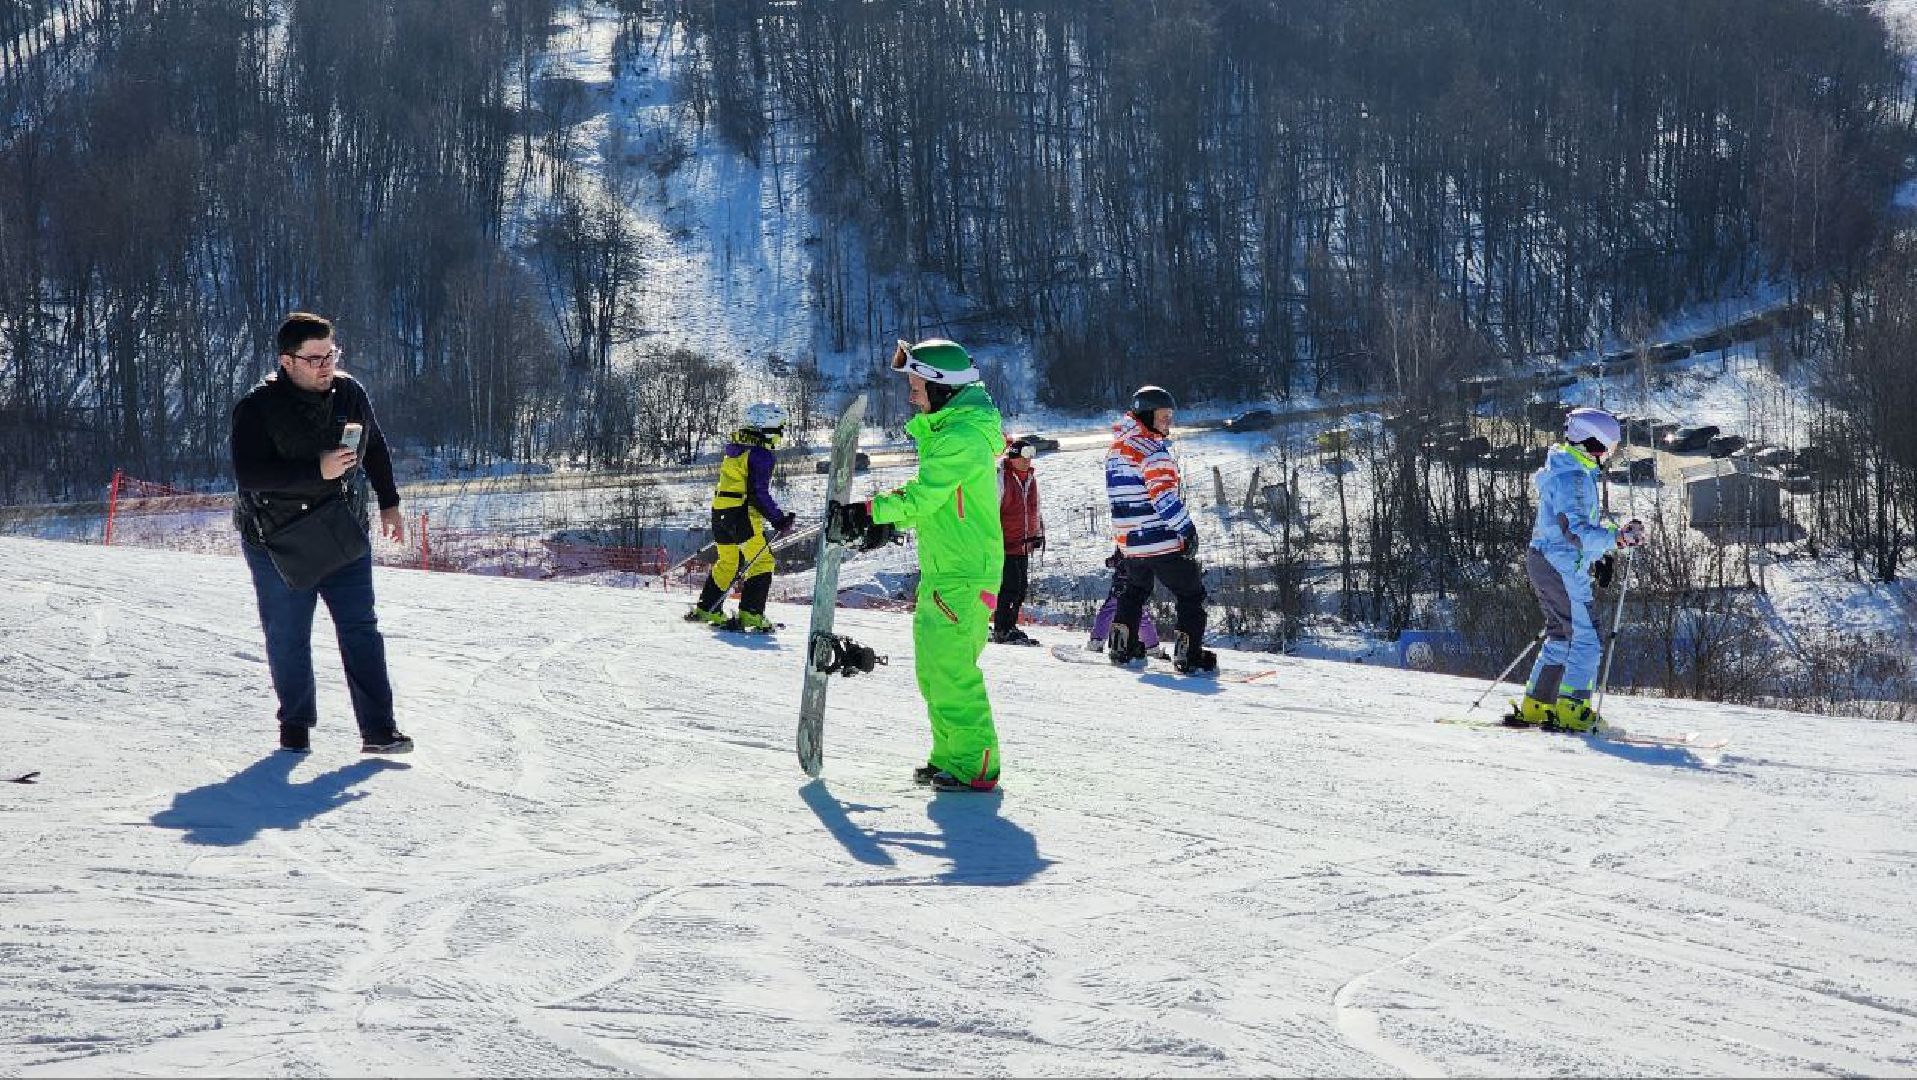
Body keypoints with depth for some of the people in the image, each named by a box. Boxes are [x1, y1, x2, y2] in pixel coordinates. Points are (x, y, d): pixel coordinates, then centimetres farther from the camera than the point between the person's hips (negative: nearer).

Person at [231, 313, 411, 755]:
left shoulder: (350, 394, 0)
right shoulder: (257, 409, -16)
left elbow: (376, 449, 17)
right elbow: (248, 474, -26)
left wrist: (389, 503, 17)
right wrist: (317, 471, -32)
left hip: (343, 536, 4)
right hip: (279, 543, -3)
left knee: (361, 628, -2)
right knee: (288, 638, 6)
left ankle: (378, 729, -2)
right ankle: (295, 726, 22)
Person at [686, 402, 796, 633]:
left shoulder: (735, 449, 14)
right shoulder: (761, 455, -14)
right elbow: (760, 493, -18)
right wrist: (778, 519, -10)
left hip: (719, 512, 9)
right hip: (743, 516, -9)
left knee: (727, 562, 21)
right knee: (763, 562, -1)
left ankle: (706, 609, 24)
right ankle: (750, 614, -9)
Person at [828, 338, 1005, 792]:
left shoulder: (964, 437, -17)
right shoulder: (945, 428, 16)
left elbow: (921, 496, -22)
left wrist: (865, 513, -18)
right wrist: (888, 524, 14)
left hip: (962, 575, -11)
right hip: (941, 571, 11)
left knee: (951, 668, -12)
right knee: (933, 667, 14)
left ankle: (976, 765, -9)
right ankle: (949, 757, 21)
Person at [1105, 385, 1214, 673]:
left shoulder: (1116, 446, 11)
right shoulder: (1152, 450, -17)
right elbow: (1164, 496, -25)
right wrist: (1188, 529, -22)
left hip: (1129, 541, 8)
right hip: (1163, 542, -8)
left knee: (1136, 589, 30)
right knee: (1191, 595, 2)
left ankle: (1121, 646, 31)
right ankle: (1189, 654, -7)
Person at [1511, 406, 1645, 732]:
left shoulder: (1566, 470, 15)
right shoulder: (1573, 478, -18)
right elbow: (1576, 530, -27)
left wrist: (1598, 556, 19)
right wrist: (1617, 538, -33)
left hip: (1543, 560, 11)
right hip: (1563, 567, -11)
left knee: (1562, 636, 19)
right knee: (1586, 639, -8)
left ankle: (1535, 706, 22)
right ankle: (1572, 710, -11)